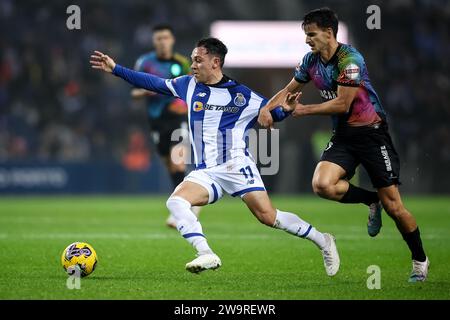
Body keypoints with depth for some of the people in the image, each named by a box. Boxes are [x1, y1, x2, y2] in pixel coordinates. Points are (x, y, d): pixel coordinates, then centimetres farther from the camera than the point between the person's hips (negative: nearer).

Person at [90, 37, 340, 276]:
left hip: (237, 167, -4)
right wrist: (115, 69, 11)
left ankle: (322, 240, 3)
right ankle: (206, 255, -27)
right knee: (176, 201, -22)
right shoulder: (189, 85, 8)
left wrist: (287, 109, -15)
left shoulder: (242, 95, -1)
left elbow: (274, 113, 7)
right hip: (205, 173, 4)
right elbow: (152, 83, 14)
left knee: (268, 216, -14)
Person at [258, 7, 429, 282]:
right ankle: (371, 200, 6)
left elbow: (342, 104, -20)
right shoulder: (312, 61, 4)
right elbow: (290, 90, 17)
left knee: (393, 205, -5)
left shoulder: (350, 59, -20)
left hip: (371, 133, -6)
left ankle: (420, 260, 16)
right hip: (343, 136, 6)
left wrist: (303, 110, -12)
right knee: (322, 184, -22)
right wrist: (267, 108, -1)